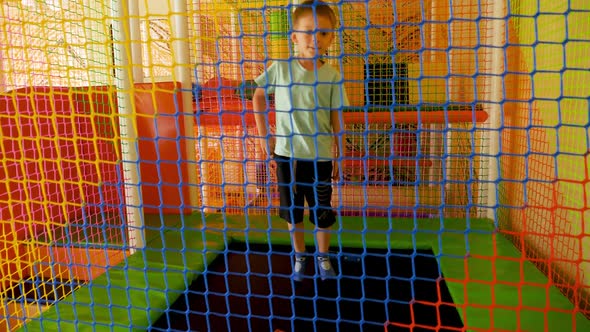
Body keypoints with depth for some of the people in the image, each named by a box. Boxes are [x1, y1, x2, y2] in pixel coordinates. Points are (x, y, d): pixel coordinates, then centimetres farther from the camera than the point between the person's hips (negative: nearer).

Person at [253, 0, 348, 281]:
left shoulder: (331, 76, -5)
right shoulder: (279, 69, -5)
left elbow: (337, 119, -1)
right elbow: (258, 97, 9)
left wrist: (339, 156, 2)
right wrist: (263, 133, 3)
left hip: (320, 156, 0)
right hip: (286, 154, 1)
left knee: (322, 211, 12)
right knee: (292, 210, 13)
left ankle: (323, 257, 34)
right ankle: (299, 257, 33)